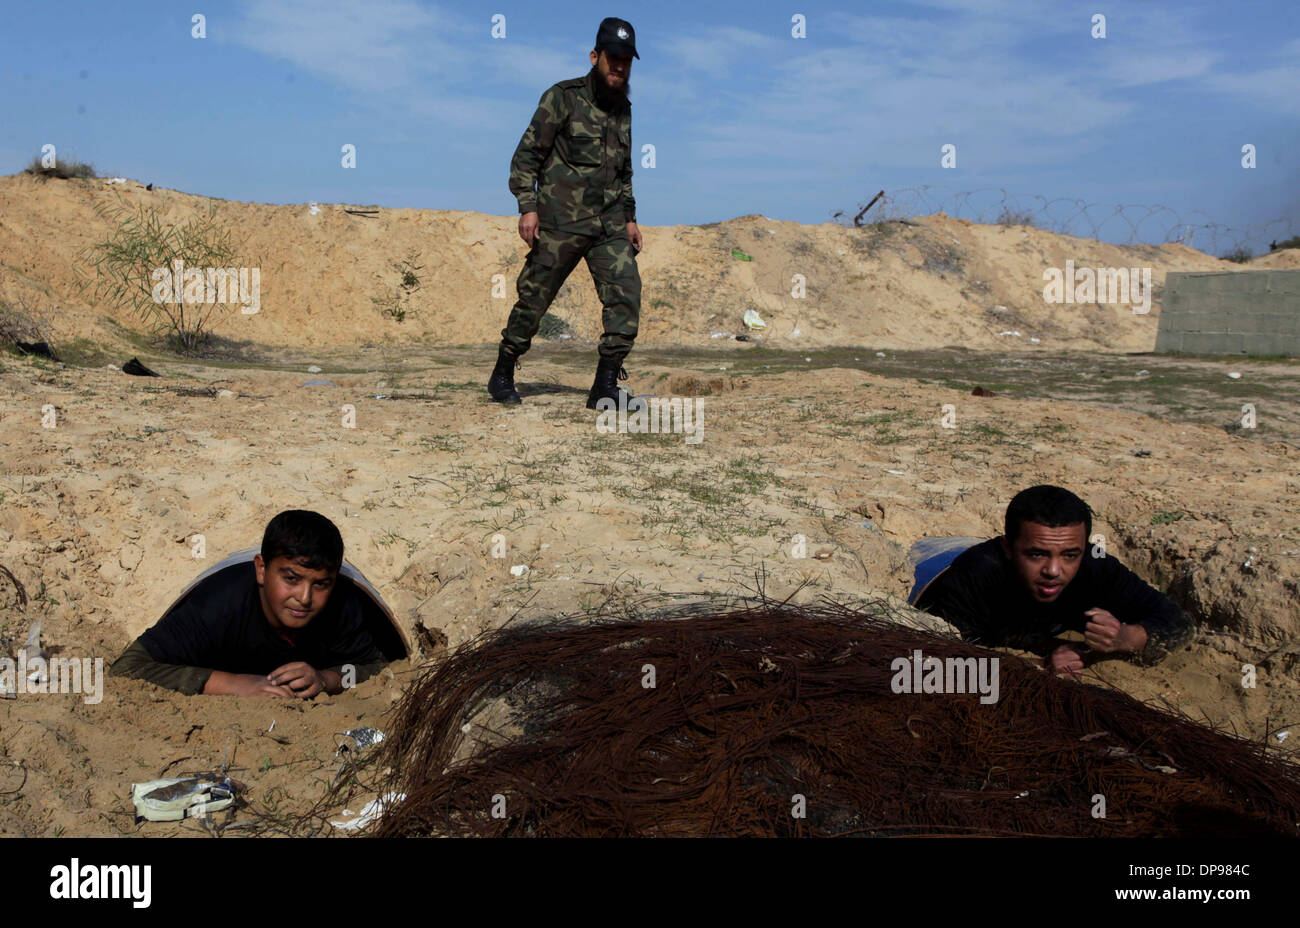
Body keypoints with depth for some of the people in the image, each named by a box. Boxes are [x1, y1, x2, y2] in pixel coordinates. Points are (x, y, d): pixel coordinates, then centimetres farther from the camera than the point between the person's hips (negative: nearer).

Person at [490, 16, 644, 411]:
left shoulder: (623, 109, 16)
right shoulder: (563, 97, -3)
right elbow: (526, 155, -5)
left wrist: (630, 218, 17)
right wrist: (528, 207, -14)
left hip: (610, 225, 5)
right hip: (561, 223, -5)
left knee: (626, 292, -12)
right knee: (534, 298, 1)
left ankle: (605, 385, -7)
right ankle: (502, 375, 20)